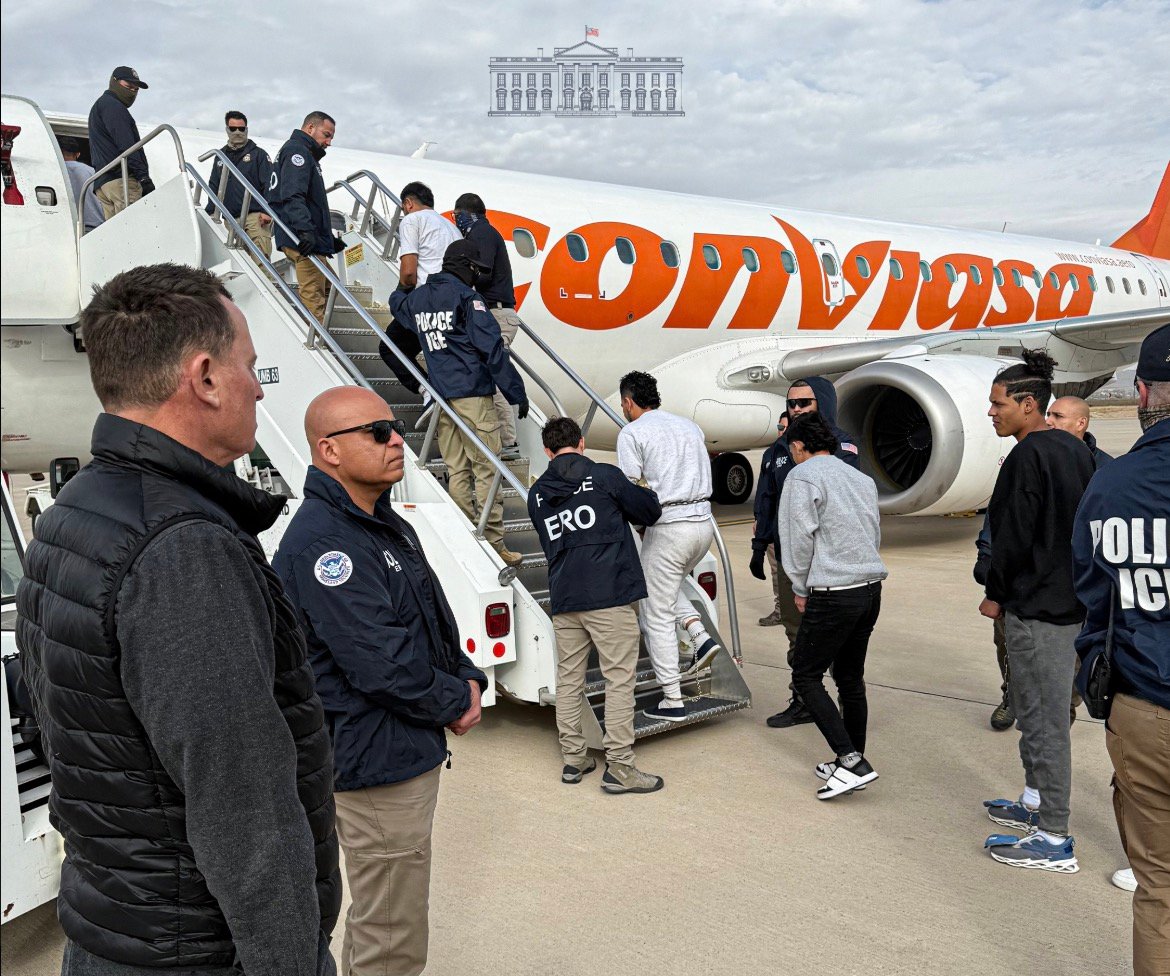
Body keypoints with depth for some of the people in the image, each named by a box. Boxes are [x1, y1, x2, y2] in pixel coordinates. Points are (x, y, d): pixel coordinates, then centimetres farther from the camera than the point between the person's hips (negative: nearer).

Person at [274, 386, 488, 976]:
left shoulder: (388, 525, 10)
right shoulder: (320, 543, -23)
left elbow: (434, 618, 16)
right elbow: (380, 662, -26)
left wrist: (468, 680, -1)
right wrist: (455, 704, -12)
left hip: (410, 751, 10)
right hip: (378, 763, -10)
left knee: (377, 915, 26)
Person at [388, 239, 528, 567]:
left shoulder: (418, 297, 13)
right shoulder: (466, 297, -9)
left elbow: (396, 302, 38)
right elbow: (491, 347, -13)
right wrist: (517, 393, -10)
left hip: (441, 396, 7)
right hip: (472, 393, -7)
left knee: (456, 471, 10)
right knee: (486, 469, -4)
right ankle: (494, 545, -4)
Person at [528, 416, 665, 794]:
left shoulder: (537, 494, 10)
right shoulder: (605, 476, -3)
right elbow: (650, 511, 6)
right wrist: (645, 493, 27)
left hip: (563, 599, 5)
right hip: (610, 596, -5)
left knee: (569, 679, 14)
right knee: (620, 680, 0)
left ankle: (573, 758, 21)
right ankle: (619, 768, 1)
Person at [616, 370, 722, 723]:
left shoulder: (632, 433, -4)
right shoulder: (690, 426, 16)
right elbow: (704, 479, 17)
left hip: (669, 528, -7)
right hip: (704, 522, 7)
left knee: (657, 616, 5)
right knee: (668, 587, 31)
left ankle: (672, 701, 8)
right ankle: (701, 636, 10)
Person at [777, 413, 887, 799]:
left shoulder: (803, 476, -7)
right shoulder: (862, 478, 17)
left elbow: (799, 537, -11)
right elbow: (875, 536, 19)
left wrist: (800, 588, 2)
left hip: (832, 595, -8)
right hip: (871, 590, 8)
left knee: (806, 676, 2)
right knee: (851, 678, 16)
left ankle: (851, 760, -5)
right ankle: (851, 764, 24)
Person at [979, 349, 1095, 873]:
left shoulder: (1026, 458, -18)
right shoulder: (1076, 450, 11)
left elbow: (1012, 536, -19)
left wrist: (996, 594, -6)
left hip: (1035, 608, -10)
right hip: (1074, 602, 10)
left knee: (1043, 721, -3)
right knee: (1040, 711, 21)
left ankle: (1054, 841, 4)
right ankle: (1035, 803, 34)